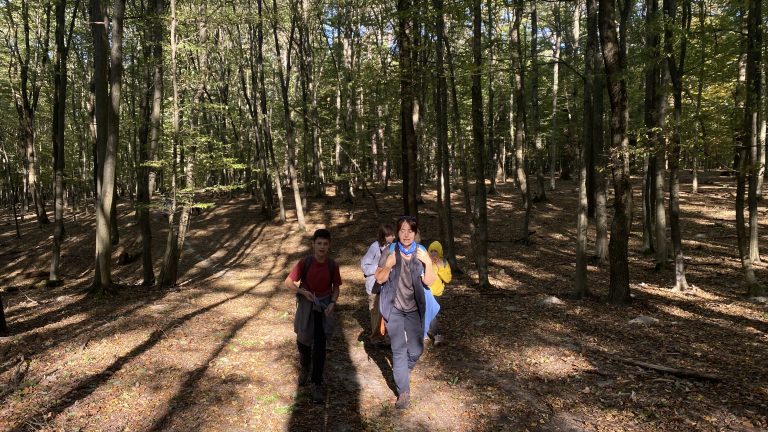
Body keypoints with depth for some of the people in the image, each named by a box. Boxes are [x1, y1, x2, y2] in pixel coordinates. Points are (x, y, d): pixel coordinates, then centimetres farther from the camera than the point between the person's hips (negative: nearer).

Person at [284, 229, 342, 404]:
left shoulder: (332, 265, -10)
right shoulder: (305, 262, -15)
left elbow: (336, 287, 2)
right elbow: (288, 282, -7)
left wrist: (332, 303, -14)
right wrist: (303, 292, -21)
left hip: (324, 307, 0)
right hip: (306, 305, 1)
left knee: (320, 346, -4)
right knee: (303, 341, 17)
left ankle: (317, 384, 9)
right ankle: (305, 368, 47)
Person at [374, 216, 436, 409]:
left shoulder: (421, 252, -5)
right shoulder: (390, 251, -10)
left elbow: (429, 282, -6)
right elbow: (379, 279, -6)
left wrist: (428, 263, -21)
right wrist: (388, 265, -24)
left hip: (414, 308, 3)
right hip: (393, 307, -2)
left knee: (416, 349, 11)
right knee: (399, 349, -4)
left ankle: (402, 371, 42)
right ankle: (403, 391, 7)